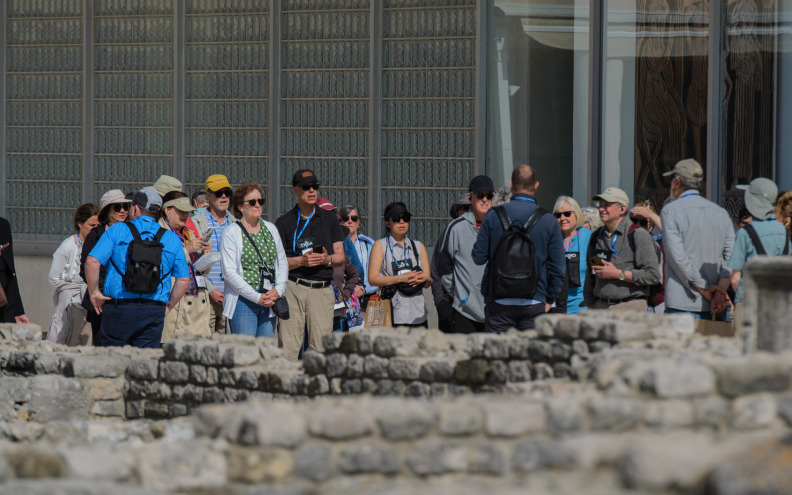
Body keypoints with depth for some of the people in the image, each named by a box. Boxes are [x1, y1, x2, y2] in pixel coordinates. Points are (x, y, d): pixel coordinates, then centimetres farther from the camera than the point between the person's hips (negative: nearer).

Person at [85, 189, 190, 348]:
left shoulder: (118, 230, 2)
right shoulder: (172, 239, 9)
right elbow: (184, 279, 7)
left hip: (119, 310, -2)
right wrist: (168, 307, 16)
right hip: (154, 312, 2)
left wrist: (94, 293, 3)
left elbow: (92, 262, -8)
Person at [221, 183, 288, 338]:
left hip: (269, 302, 5)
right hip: (243, 301, -5)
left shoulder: (271, 229, 14)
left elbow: (282, 263, 17)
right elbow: (229, 272, -10)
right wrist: (257, 297, -14)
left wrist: (278, 290, -2)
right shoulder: (231, 233, -3)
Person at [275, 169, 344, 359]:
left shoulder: (330, 219, 16)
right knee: (288, 346, -9)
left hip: (323, 290, 2)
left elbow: (340, 256, 15)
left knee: (321, 347, -3)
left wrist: (327, 259, -8)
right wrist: (301, 261, -15)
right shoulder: (284, 222, 8)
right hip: (293, 287, -2)